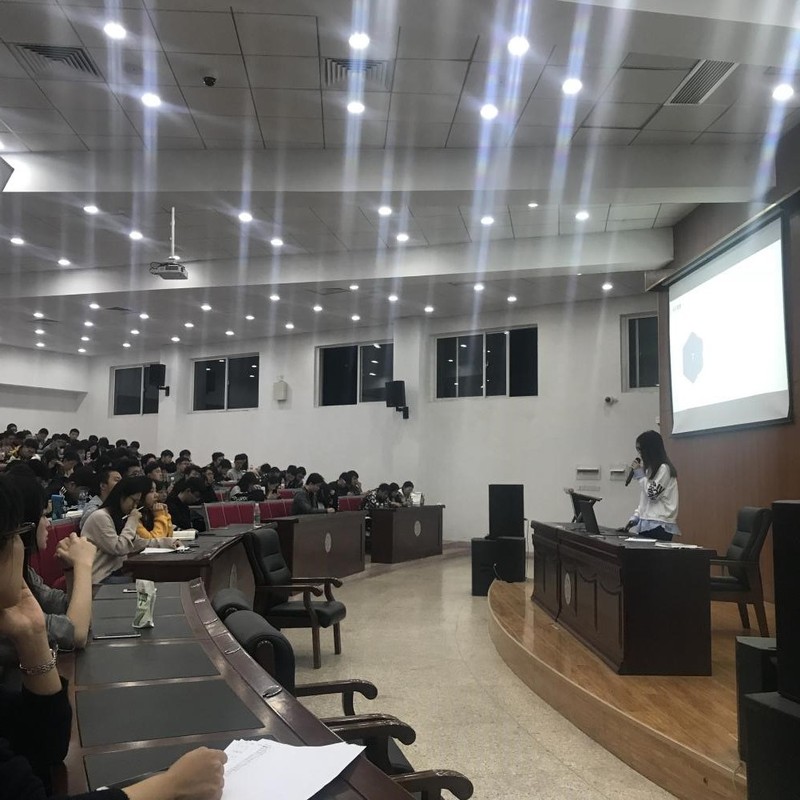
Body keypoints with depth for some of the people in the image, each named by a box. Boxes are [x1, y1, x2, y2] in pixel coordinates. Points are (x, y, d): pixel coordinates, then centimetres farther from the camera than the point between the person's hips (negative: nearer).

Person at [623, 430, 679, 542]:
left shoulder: (664, 468, -8)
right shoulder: (650, 469, 18)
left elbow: (653, 495, -14)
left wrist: (639, 474, -7)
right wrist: (635, 517, 11)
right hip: (646, 525, 8)